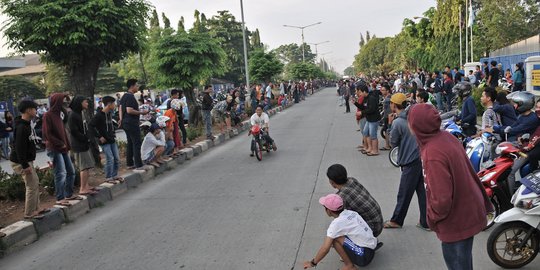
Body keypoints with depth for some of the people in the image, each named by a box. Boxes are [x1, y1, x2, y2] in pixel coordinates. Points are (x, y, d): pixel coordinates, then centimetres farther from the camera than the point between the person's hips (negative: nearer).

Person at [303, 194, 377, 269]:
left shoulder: (336, 223, -18)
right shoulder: (351, 213, 4)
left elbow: (325, 249, -18)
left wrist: (312, 263, -3)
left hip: (363, 256, -8)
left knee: (334, 238, -15)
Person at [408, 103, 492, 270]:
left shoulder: (433, 154, -31)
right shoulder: (446, 136, -5)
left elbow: (441, 198, -30)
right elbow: (462, 169, 7)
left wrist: (432, 218, -10)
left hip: (457, 219, -8)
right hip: (468, 210, 8)